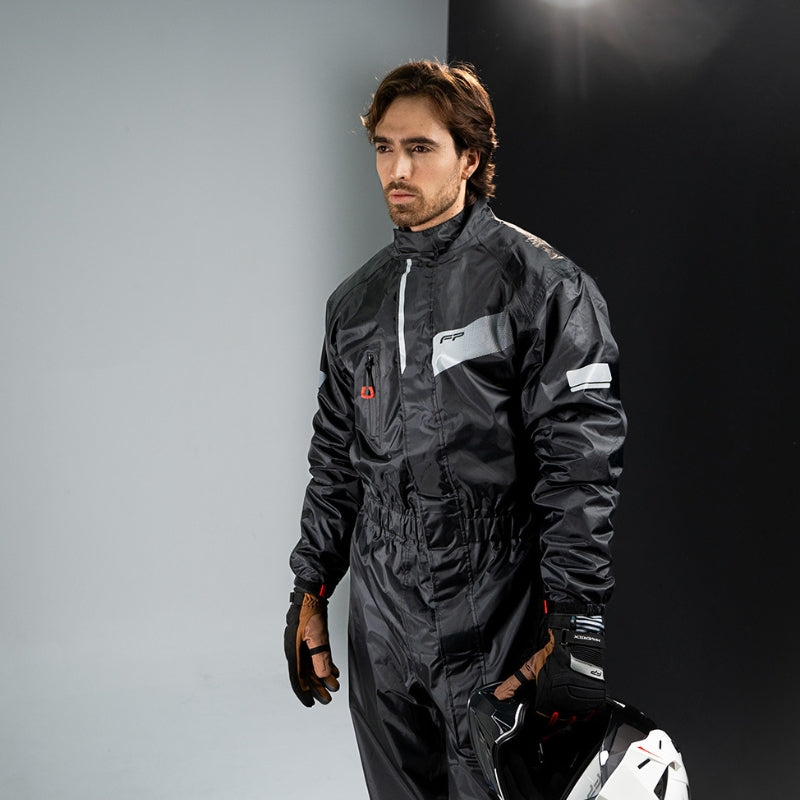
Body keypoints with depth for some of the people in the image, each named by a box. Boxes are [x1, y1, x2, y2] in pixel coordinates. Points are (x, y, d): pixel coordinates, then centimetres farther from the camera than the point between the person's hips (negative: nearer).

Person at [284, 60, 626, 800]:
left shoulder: (539, 285, -8)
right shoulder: (357, 301, 11)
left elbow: (580, 461, -13)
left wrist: (576, 628, -18)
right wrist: (310, 592, 15)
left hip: (494, 627, -5)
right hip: (380, 628, 6)